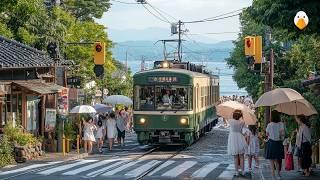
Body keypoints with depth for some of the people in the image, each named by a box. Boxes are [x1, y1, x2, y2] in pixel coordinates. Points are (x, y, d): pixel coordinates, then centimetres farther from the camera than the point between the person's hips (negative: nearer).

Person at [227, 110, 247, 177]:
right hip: (240, 139, 0)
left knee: (235, 157, 4)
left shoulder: (230, 121, -10)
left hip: (233, 140, 0)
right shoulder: (242, 122, -8)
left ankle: (237, 172, 4)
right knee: (241, 157, 6)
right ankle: (242, 172, 7)